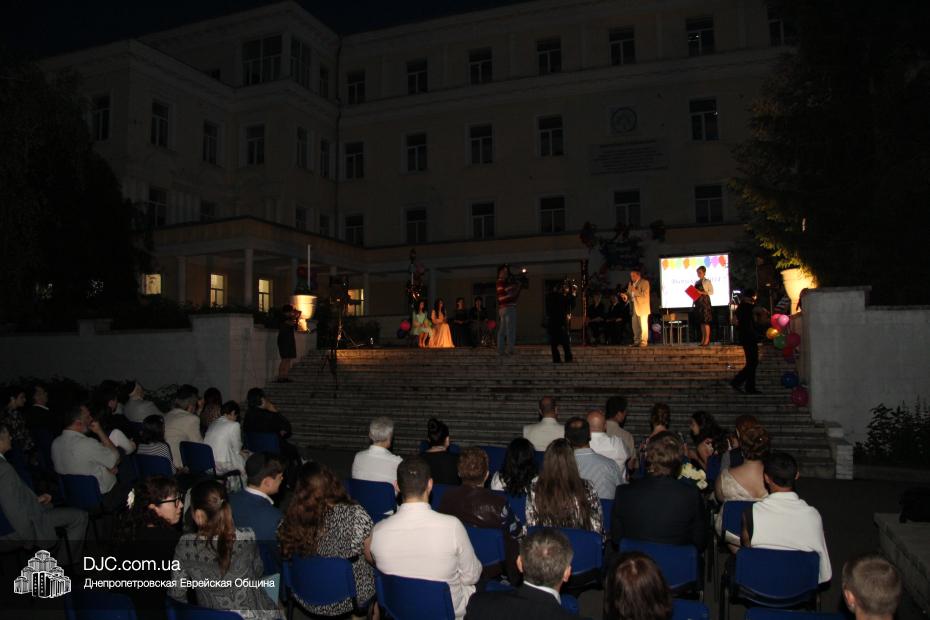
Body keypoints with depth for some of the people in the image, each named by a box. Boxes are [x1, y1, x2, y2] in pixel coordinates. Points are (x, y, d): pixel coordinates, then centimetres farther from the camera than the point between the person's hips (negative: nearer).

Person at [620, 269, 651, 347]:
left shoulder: (645, 282, -4)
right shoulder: (631, 283, 18)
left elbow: (645, 295, -14)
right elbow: (629, 294, 17)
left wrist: (635, 291, -17)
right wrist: (626, 296, -5)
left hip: (642, 307, -7)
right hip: (634, 307, 7)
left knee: (643, 325, -5)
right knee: (635, 326, 6)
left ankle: (644, 342, -2)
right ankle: (637, 341, 11)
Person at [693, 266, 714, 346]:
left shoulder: (707, 281, -2)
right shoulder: (697, 282, 15)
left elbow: (711, 292, -8)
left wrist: (702, 293, -17)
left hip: (705, 301, -6)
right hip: (698, 302, 6)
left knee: (706, 321, -8)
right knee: (701, 321, 6)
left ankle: (707, 339, -7)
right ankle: (703, 339, 10)